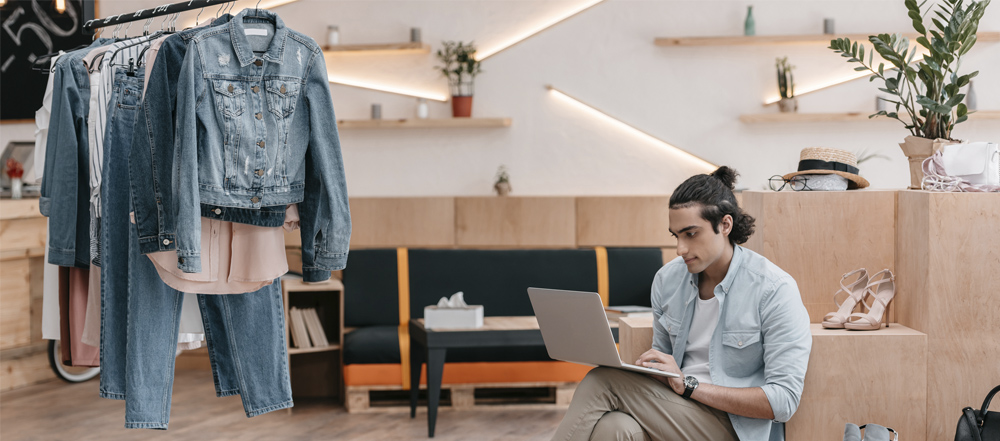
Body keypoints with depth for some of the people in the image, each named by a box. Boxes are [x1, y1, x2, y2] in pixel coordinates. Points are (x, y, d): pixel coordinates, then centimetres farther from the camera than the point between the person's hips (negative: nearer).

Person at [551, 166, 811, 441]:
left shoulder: (775, 290, -10)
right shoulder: (667, 279, 8)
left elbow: (783, 401, -15)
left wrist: (688, 385, -19)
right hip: (673, 409, 5)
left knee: (603, 383, -25)